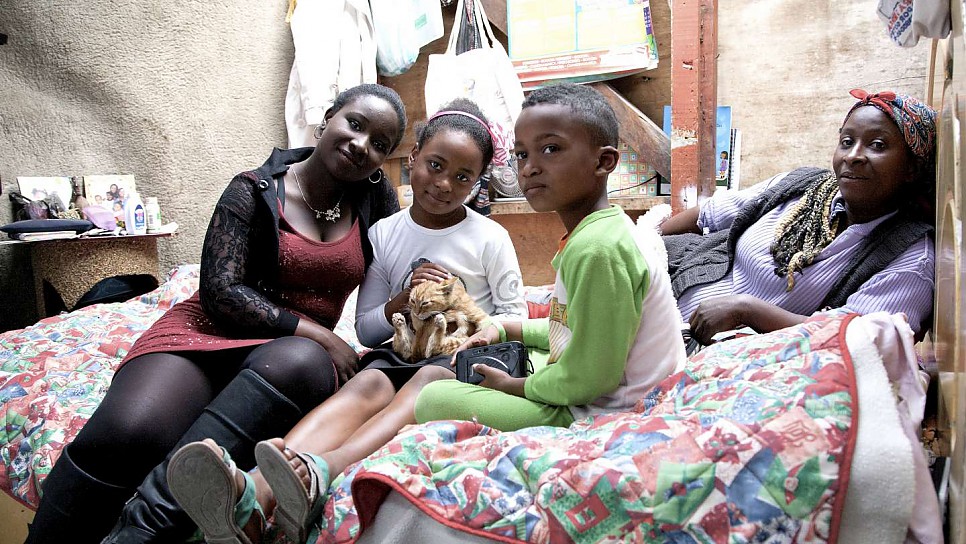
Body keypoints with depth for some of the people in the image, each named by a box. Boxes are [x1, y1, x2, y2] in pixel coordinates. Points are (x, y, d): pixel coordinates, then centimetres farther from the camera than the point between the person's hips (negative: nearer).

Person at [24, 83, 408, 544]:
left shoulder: (376, 196, 9)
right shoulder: (255, 191, -1)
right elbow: (220, 291, -8)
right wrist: (315, 332, -14)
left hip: (291, 350, 2)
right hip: (212, 330, -1)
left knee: (300, 362, -39)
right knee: (128, 430, -35)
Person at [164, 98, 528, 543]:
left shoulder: (490, 237, 4)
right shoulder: (383, 234, 9)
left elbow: (515, 316, 7)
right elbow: (365, 329, 10)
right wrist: (399, 302, -10)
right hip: (400, 352, 2)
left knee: (428, 380, -36)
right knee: (368, 384, -33)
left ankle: (318, 473, -63)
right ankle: (252, 496, -60)